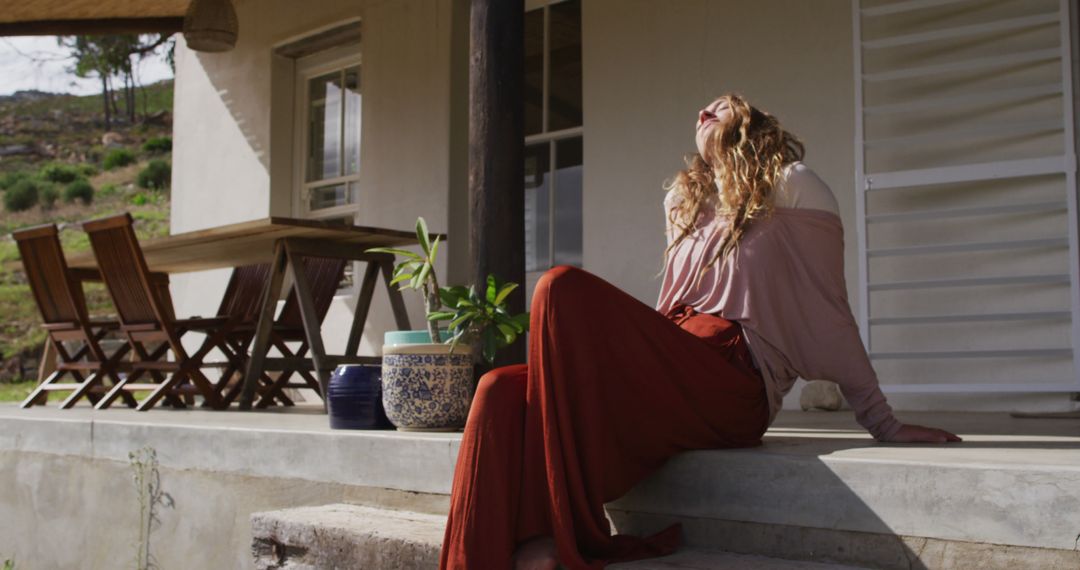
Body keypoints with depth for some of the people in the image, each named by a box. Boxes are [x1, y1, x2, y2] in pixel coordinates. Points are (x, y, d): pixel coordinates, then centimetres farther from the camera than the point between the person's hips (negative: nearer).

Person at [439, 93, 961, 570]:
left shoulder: (791, 185, 8)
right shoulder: (684, 198, 28)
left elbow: (827, 314, 5)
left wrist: (882, 423, 2)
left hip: (731, 386, -6)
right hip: (667, 377, 6)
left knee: (563, 289, -26)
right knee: (502, 390, -18)